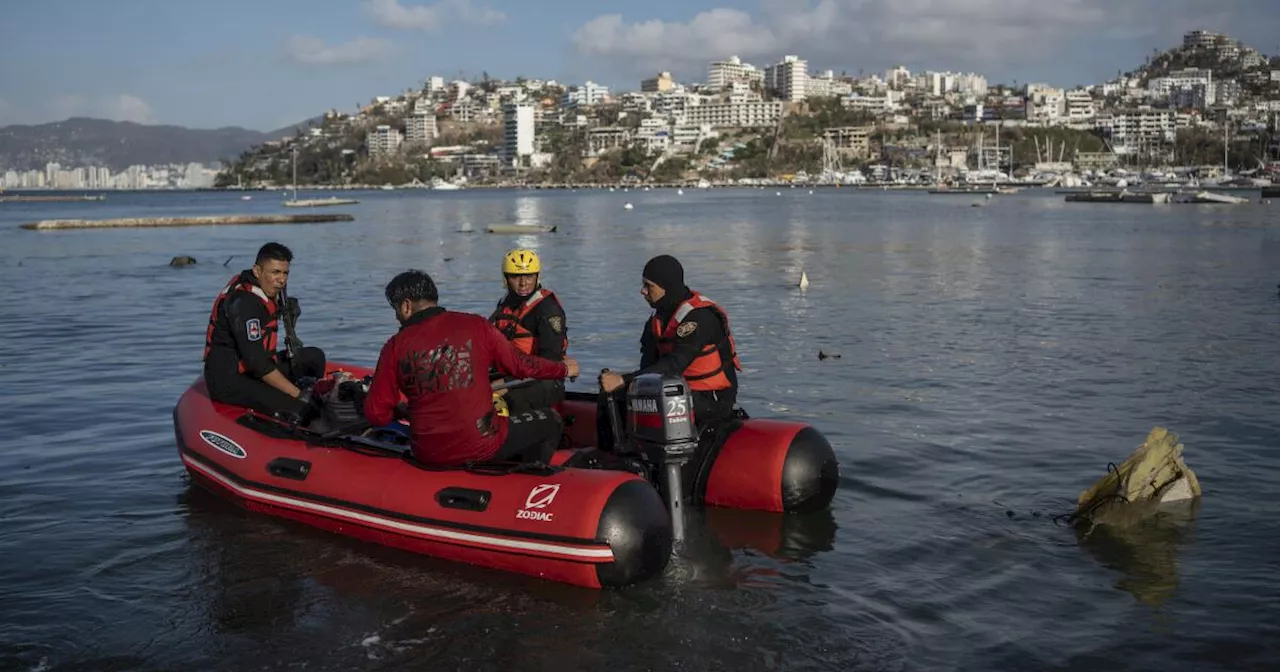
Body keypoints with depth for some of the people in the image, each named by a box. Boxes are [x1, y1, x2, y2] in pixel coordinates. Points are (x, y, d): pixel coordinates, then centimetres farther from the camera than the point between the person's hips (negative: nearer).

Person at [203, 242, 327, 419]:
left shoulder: (268, 288, 5)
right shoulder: (243, 302, -23)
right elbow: (257, 362, -27)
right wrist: (298, 394, -24)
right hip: (228, 380, -10)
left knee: (315, 357, 7)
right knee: (299, 408, -27)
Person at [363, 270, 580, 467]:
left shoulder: (395, 346, -4)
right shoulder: (475, 326, -5)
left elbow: (375, 414, -3)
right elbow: (520, 364, 6)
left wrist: (401, 410, 20)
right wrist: (563, 368, 23)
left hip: (428, 456, 3)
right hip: (482, 447, -3)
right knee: (550, 421, 18)